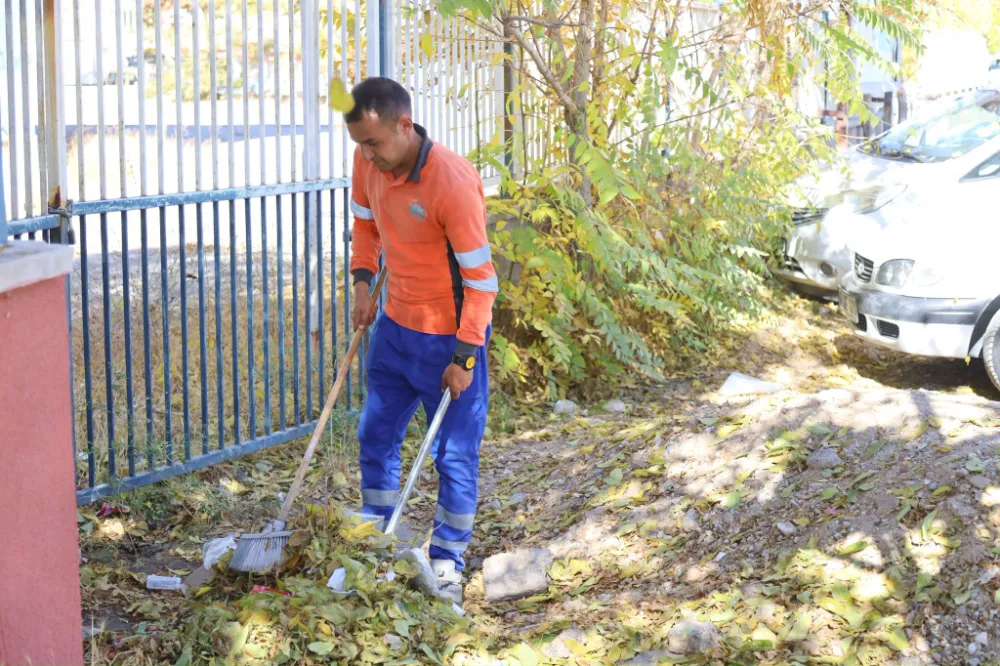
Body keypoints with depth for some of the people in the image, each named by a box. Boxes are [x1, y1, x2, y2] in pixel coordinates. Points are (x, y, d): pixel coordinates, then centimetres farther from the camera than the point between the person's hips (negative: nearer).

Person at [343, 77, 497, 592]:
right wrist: (362, 280, 0)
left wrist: (464, 357, -19)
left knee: (455, 452, 5)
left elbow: (481, 277, -22)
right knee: (375, 436, 15)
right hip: (395, 325, 7)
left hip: (449, 336, -7)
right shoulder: (368, 162, -7)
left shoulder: (452, 182, -28)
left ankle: (448, 557, 21)